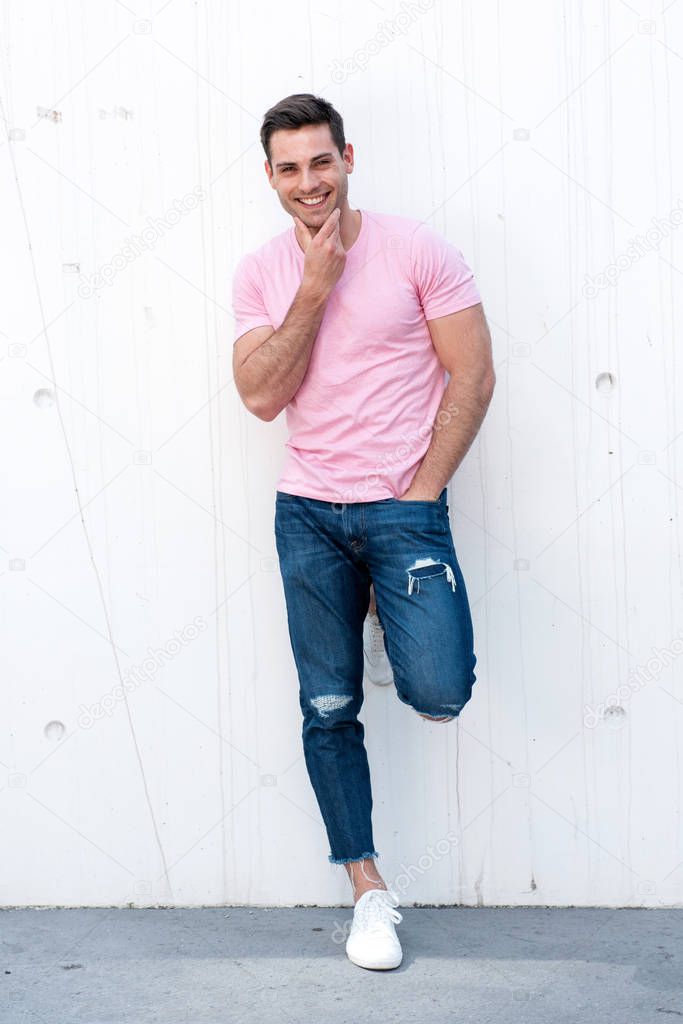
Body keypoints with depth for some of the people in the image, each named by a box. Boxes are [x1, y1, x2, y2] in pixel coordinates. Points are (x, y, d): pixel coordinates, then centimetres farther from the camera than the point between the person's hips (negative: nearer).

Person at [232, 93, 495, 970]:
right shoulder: (260, 273, 5)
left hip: (405, 507, -3)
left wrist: (421, 495, -8)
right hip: (307, 514, 3)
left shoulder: (417, 250, -5)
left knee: (439, 691, -16)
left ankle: (405, 628, 21)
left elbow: (473, 378, -5)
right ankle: (369, 891, 20)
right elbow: (261, 396, -7)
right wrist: (315, 288, -13)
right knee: (328, 709, 5)